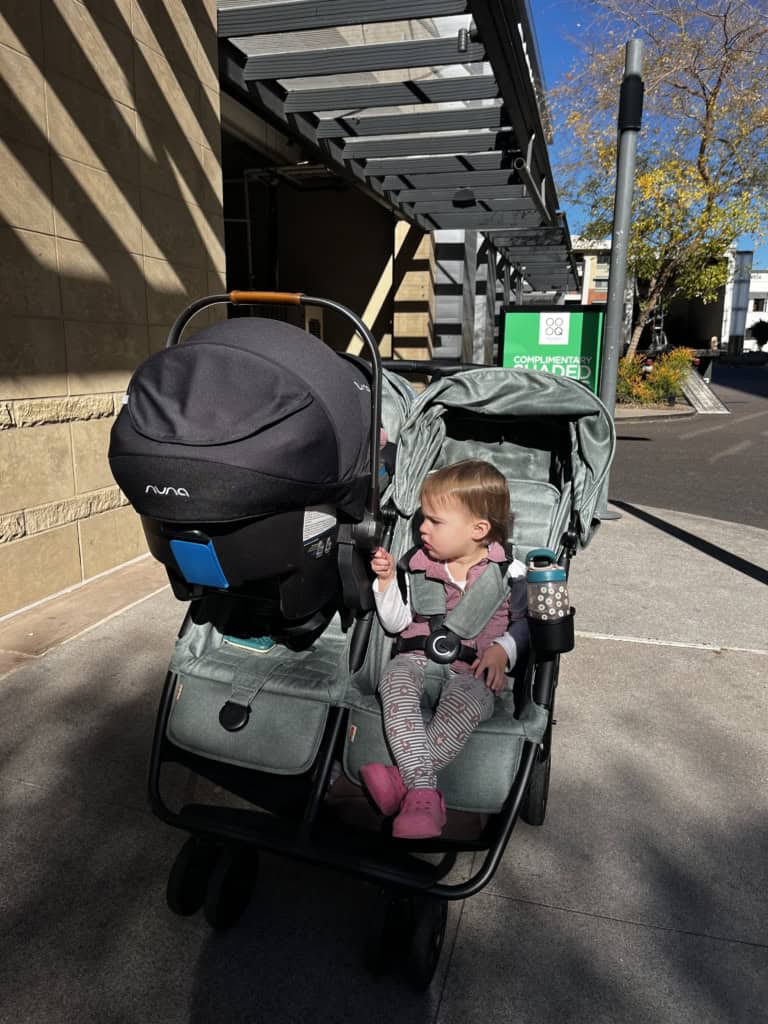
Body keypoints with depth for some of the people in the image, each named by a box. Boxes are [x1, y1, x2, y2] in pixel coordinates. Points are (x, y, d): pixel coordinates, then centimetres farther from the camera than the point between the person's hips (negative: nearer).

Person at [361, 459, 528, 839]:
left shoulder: (508, 572, 2)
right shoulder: (416, 563, 8)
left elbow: (525, 621, 10)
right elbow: (395, 623, 9)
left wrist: (502, 649, -9)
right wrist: (387, 580, -4)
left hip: (473, 669, -2)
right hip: (418, 657, 2)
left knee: (464, 705, -37)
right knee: (395, 685, -33)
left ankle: (404, 779, -35)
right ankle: (424, 791, -39)